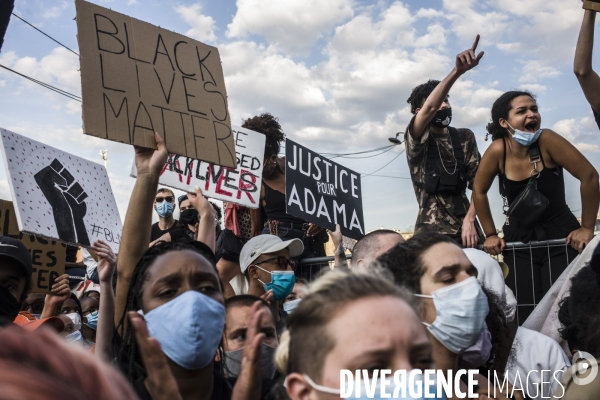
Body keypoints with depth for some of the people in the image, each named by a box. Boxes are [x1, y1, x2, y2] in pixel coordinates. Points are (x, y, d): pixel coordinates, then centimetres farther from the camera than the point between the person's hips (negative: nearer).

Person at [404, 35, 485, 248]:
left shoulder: (465, 138, 11)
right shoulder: (416, 140, -2)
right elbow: (429, 109, -22)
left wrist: (469, 220, -10)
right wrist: (457, 71, -35)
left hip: (465, 229, 4)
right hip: (431, 232, -3)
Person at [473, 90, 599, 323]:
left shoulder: (546, 140, -20)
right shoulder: (498, 150, -16)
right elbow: (479, 193, -2)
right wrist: (490, 235, 2)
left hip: (560, 234, -1)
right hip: (519, 238, 2)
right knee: (525, 312, 2)